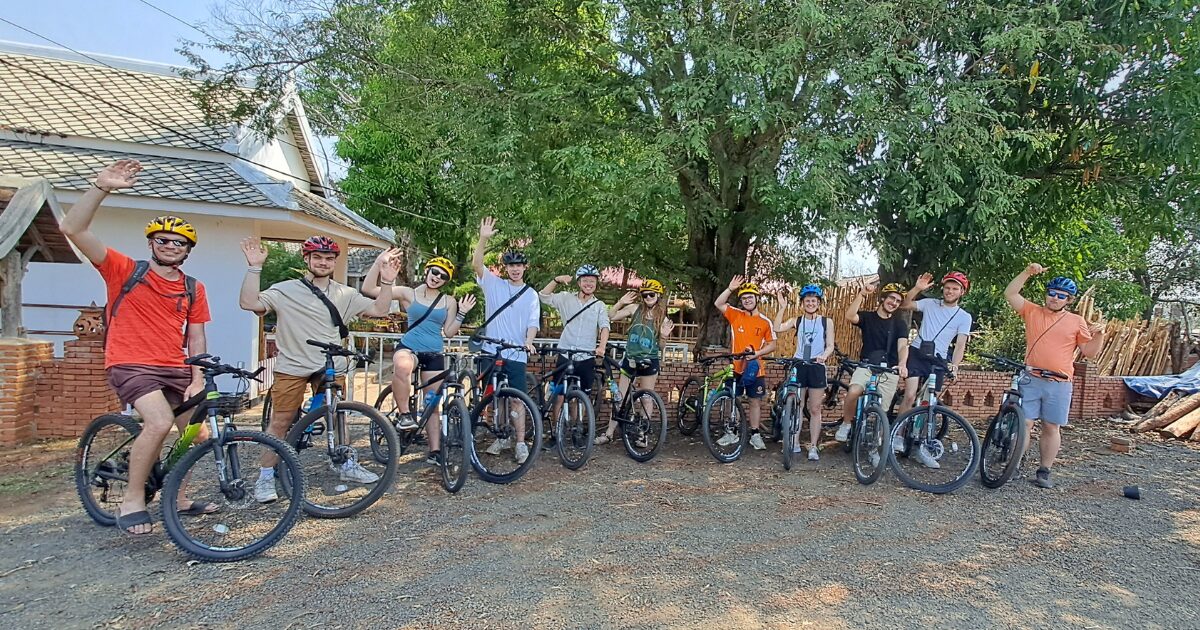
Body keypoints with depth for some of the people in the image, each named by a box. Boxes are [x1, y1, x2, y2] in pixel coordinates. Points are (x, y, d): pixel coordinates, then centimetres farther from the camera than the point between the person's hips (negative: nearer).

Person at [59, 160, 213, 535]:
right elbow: (73, 229, -10)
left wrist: (198, 380, -3)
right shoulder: (124, 271, 0)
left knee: (198, 433, 5)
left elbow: (196, 339, 9)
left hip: (175, 370, 5)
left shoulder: (194, 290, 9)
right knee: (160, 422, -27)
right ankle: (132, 502, -8)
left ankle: (177, 497, 27)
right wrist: (101, 187, -20)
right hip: (131, 366, -5)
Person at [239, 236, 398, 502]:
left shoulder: (344, 294, 6)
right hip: (292, 367, -3)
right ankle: (265, 477, 14)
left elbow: (378, 309, 2)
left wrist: (387, 281, -10)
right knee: (280, 422, 1)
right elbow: (249, 303, -15)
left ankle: (347, 466, 28)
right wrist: (254, 267, -22)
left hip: (331, 368, 3)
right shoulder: (285, 290, -3)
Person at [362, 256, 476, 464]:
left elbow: (449, 332, 5)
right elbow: (368, 289, -6)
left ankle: (434, 451, 14)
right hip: (409, 348, -3)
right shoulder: (408, 293, 1)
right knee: (402, 366, -41)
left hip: (435, 354, 3)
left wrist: (462, 313, -5)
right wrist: (378, 263, -16)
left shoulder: (449, 302, 9)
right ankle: (405, 413, -22)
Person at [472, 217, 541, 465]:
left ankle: (520, 442, 3)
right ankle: (502, 437, 22)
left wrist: (529, 341, -23)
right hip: (491, 351, 1)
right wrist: (484, 239, -24)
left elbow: (533, 322, -2)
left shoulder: (531, 295, 7)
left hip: (516, 354, -1)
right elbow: (476, 264, -10)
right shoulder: (493, 284, 5)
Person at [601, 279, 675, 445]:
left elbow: (660, 345, 6)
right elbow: (610, 317, -4)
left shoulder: (662, 318, 1)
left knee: (647, 399, 7)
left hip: (649, 362, 0)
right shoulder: (635, 309, -1)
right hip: (630, 359, 0)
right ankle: (609, 433, 12)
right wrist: (621, 302, -13)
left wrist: (664, 335, -14)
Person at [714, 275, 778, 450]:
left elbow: (771, 345, 2)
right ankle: (732, 433, 22)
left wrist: (757, 353, -14)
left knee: (756, 401, 6)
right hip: (735, 367, 1)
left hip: (754, 368, -1)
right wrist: (730, 288, -20)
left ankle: (755, 435, 18)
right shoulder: (735, 315, 0)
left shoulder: (765, 322, -2)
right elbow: (718, 304, -11)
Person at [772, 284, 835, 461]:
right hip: (798, 366, 1)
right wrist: (782, 307, -12)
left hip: (817, 367, -1)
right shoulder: (797, 321, 6)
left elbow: (830, 346, 2)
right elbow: (777, 328, -8)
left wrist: (824, 355, -20)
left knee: (815, 410, 4)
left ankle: (813, 446, 10)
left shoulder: (826, 322, 5)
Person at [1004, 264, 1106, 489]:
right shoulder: (1032, 311, 7)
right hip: (1031, 381, -1)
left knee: (1052, 428, 7)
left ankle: (1044, 472, 16)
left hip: (1059, 385, 1)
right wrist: (1027, 272, -9)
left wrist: (1099, 334, -10)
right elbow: (1010, 293, -2)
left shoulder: (1077, 321, 7)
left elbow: (1089, 351, 7)